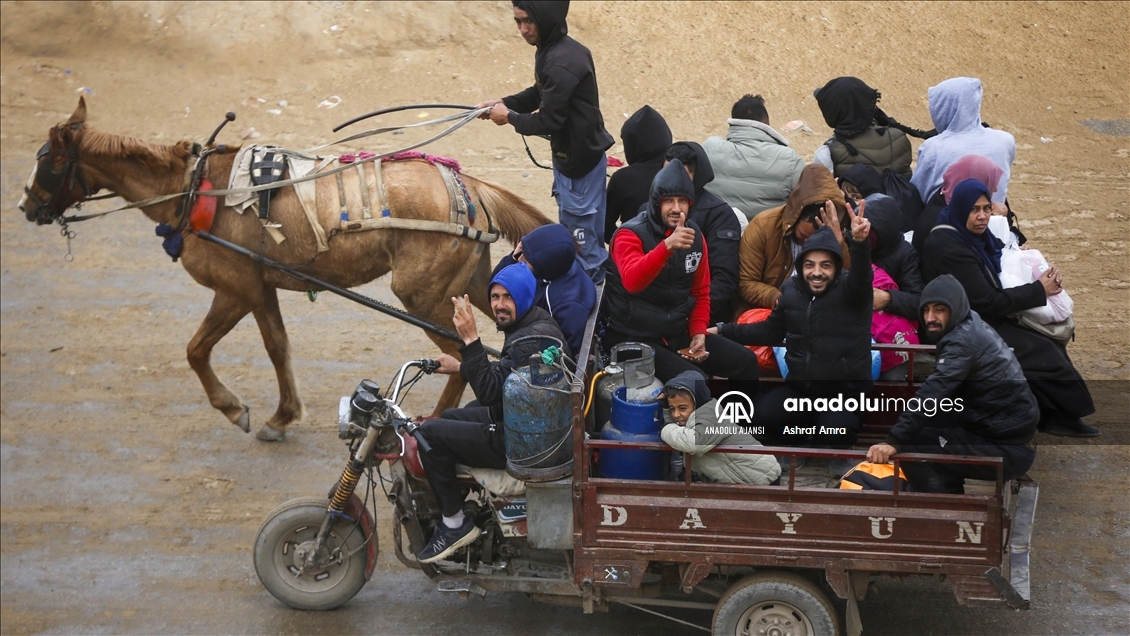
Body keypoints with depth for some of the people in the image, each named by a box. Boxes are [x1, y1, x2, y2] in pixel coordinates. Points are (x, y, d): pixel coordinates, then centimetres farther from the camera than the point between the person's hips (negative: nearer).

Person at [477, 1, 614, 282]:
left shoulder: (563, 62, -26)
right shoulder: (549, 50, 5)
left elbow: (548, 120, -24)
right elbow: (540, 94, 18)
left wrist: (510, 117, -8)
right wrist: (503, 103, 4)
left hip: (580, 159, -10)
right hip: (569, 154, 10)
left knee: (581, 232, 1)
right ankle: (596, 280, 33)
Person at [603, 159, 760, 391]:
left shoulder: (694, 235, 7)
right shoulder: (630, 235, -12)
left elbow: (701, 292, 16)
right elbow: (632, 282, -33)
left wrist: (698, 333, 0)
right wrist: (667, 246, -46)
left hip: (679, 334, 7)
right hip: (635, 338, -6)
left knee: (745, 361, -6)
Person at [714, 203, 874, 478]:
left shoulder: (849, 290, -11)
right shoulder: (792, 291, 4)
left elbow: (861, 274, -35)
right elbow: (770, 331, 17)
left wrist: (859, 242, -57)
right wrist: (723, 331, 11)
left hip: (844, 392, -4)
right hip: (800, 387, 4)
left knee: (832, 431, -31)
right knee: (766, 414, -23)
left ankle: (841, 451, 9)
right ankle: (799, 442, 11)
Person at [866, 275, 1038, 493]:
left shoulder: (964, 341, -20)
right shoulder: (972, 326, 7)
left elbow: (932, 394, -32)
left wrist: (894, 441, -37)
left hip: (1007, 451, -10)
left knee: (911, 447, -13)